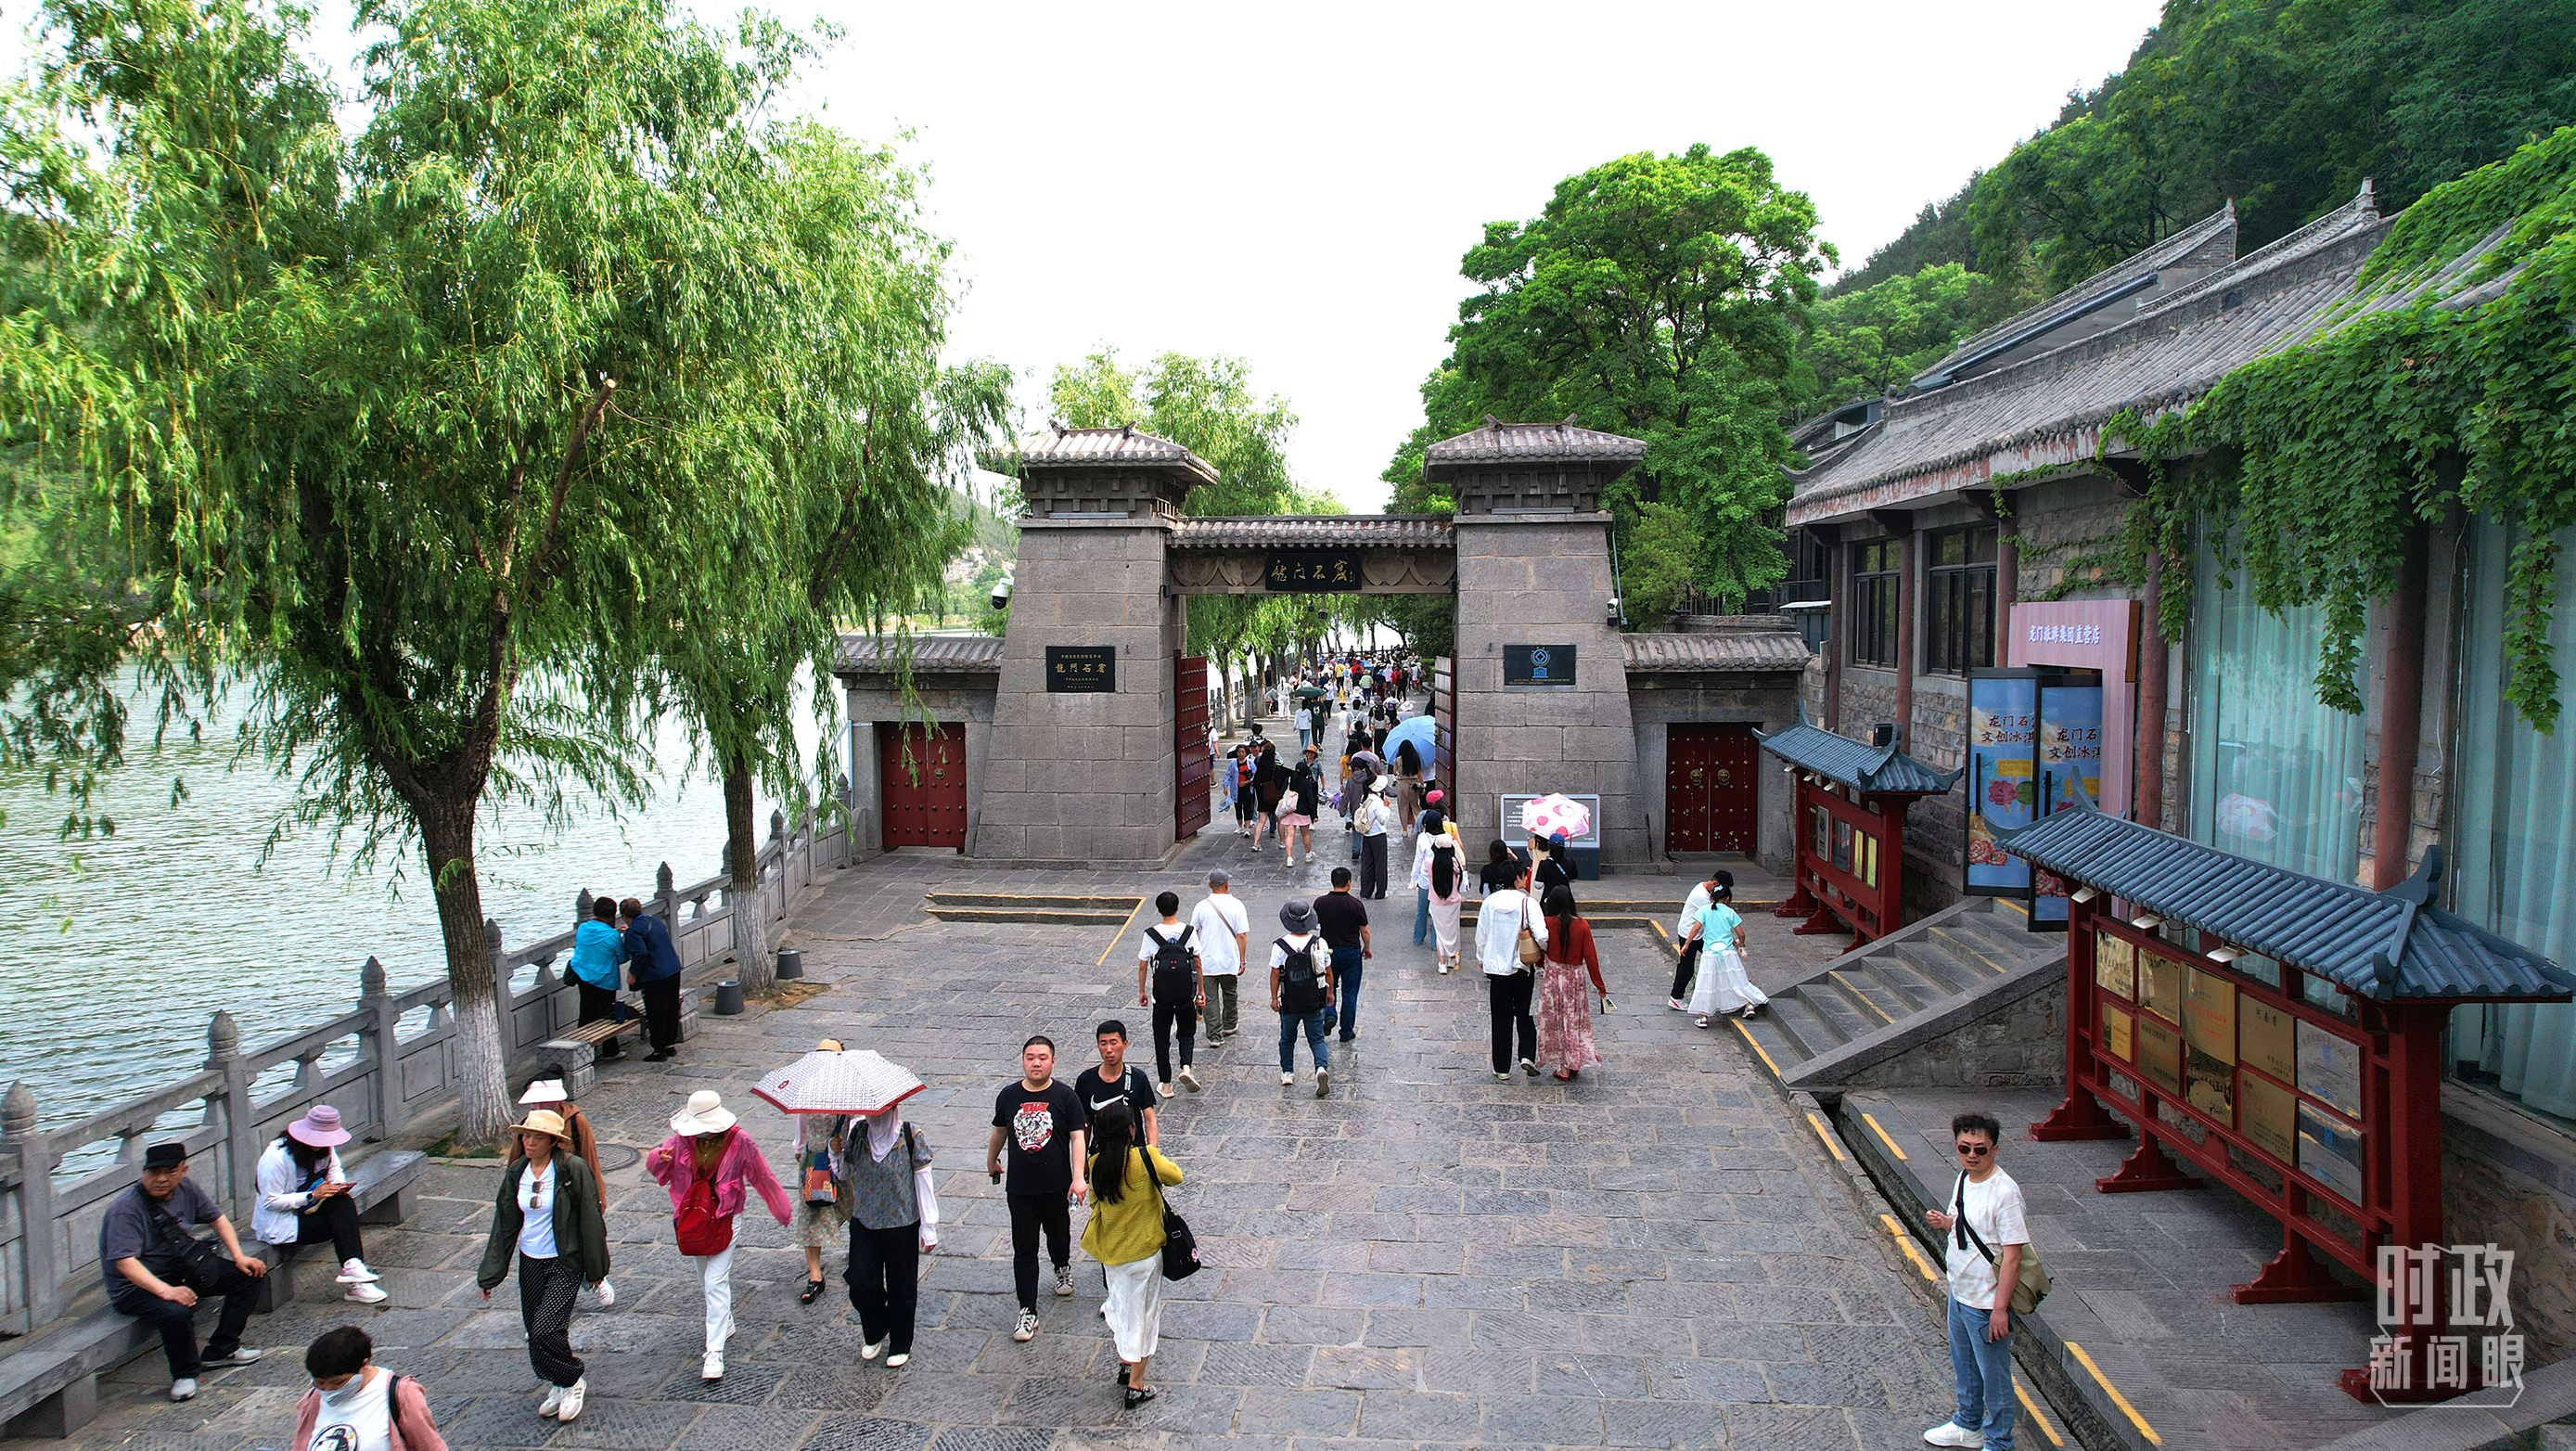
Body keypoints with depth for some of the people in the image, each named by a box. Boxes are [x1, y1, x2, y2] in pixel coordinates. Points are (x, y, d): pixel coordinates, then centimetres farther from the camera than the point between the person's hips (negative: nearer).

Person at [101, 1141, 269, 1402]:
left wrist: (239, 1257, 1)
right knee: (176, 1312, -37)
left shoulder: (185, 1188, -2)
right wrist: (165, 1290, -41)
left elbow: (216, 1217, 12)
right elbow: (125, 1262, -31)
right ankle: (184, 1374, -8)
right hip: (137, 1284, -8)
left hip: (183, 1272, 8)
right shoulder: (126, 1208, -23)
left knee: (248, 1276, 0)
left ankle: (220, 1351, 10)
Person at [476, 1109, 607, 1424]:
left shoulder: (572, 1169, -15)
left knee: (546, 1328, -15)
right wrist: (489, 1274, 8)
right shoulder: (517, 1173, 2)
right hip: (530, 1262, 6)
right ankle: (558, 1386, 33)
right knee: (534, 1331, 10)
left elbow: (590, 1218, -9)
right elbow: (505, 1224, 8)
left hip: (565, 1262, -6)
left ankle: (572, 1381, 10)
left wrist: (596, 1268, -5)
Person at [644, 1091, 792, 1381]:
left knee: (716, 1283, -12)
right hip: (691, 1220, 4)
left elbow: (763, 1177, 0)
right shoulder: (682, 1140, -4)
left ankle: (715, 1353, -11)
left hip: (724, 1220, -4)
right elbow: (654, 1166, 3)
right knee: (706, 1281, 19)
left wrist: (782, 1212, 8)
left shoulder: (739, 1142, -11)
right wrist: (659, 1157, -23)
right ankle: (726, 1322, 44)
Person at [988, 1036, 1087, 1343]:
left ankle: (1062, 1268, 52)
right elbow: (1000, 1130, 16)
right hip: (1019, 1188, 1)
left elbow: (1077, 1136, -10)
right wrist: (991, 1160, 28)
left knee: (1058, 1234, 20)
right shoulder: (1008, 1096, -1)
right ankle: (1028, 1311, 6)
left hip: (1056, 1186, -1)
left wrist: (1078, 1176, -19)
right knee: (1024, 1248, 0)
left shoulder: (1064, 1096, -9)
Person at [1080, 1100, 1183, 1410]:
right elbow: (1175, 1176, -8)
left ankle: (1125, 1364, 38)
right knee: (1142, 1312, 10)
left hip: (1109, 1248, 4)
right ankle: (1136, 1385, 17)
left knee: (1121, 1305, 26)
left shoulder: (1096, 1164, -10)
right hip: (1143, 1250, -4)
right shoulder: (1145, 1158, -24)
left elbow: (1095, 1201, 3)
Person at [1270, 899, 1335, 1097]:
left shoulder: (1280, 946, -12)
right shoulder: (1320, 944, -5)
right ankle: (1322, 1068, -14)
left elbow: (1275, 975, -8)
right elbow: (1328, 972, 3)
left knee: (1287, 1038, 19)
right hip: (1315, 1002, 1)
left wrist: (1274, 998, 2)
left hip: (1289, 1003, -1)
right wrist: (1330, 992, 18)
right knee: (1316, 1038, 9)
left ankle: (1287, 1073, 28)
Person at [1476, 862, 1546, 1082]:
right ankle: (1528, 1055, -2)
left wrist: (1481, 958, 21)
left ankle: (1502, 1070, 14)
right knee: (1524, 1013, 16)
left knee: (1501, 1018, 10)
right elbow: (1542, 936, -21)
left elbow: (1481, 935, 4)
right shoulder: (1528, 903, -13)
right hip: (1521, 968, -2)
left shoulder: (1490, 902, -3)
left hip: (1496, 967, 2)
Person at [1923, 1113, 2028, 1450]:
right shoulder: (1964, 1177, 1)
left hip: (1987, 1303, -8)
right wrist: (1944, 1223, -5)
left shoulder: (2004, 1191, -24)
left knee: (1994, 1377, 8)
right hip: (1959, 1292, 8)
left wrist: (2000, 1308, -23)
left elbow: (2012, 1256, -23)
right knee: (1964, 1368, 25)